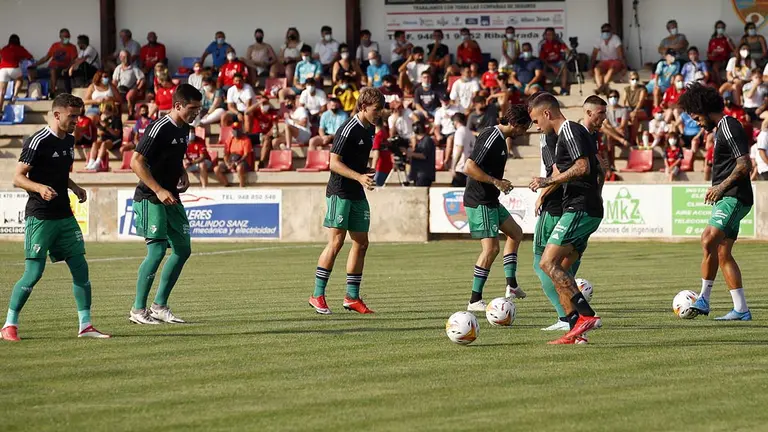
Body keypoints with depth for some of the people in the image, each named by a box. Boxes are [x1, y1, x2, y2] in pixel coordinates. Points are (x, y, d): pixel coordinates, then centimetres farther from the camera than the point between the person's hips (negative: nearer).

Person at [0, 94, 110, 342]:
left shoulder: (69, 140, 12)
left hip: (64, 216, 8)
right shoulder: (38, 142, -12)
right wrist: (40, 188, -30)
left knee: (80, 268, 3)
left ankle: (85, 325, 10)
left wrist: (74, 188, 8)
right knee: (33, 272, -8)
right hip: (40, 216, -8)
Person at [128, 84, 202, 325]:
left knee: (183, 249, 7)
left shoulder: (184, 129, 9)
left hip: (171, 198, 9)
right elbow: (136, 162, -20)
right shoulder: (160, 129, -17)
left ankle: (159, 305, 16)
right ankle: (138, 309, -5)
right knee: (157, 250, -14)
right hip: (150, 198, -9)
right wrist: (159, 191, -23)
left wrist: (182, 173, 6)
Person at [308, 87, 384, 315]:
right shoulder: (349, 129, -16)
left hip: (357, 194, 9)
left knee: (361, 243, 7)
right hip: (340, 192, -9)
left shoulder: (369, 129, 11)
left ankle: (352, 296, 14)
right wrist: (359, 177, -26)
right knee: (336, 242, -11)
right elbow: (334, 163, -19)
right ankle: (317, 295, -5)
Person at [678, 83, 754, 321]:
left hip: (734, 198, -11)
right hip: (728, 198, 11)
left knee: (708, 241, -23)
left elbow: (744, 165, -19)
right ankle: (741, 309, 5)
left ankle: (703, 299, -16)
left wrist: (722, 187, -20)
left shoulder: (729, 127, -12)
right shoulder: (722, 128, 20)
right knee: (722, 253, 6)